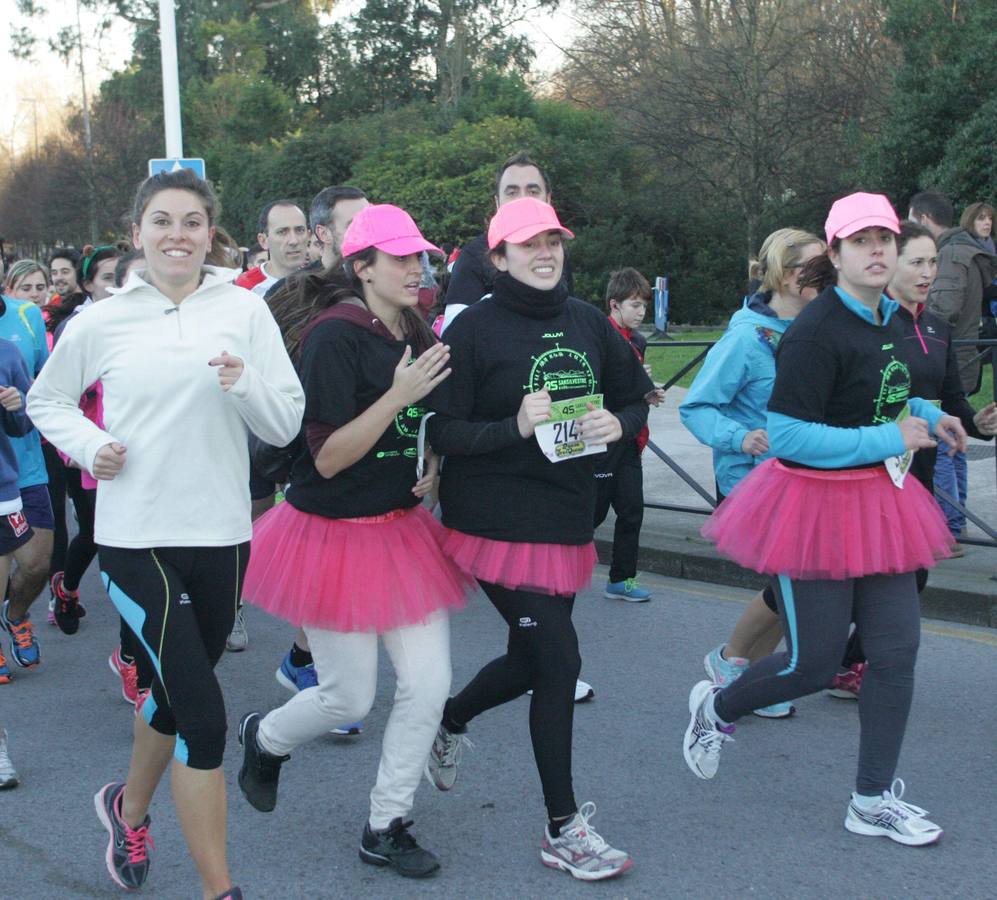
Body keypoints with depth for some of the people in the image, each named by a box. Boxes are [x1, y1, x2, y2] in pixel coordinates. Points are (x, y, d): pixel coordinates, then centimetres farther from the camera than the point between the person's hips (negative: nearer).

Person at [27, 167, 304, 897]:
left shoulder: (245, 310, 0)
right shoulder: (102, 323, -1)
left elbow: (287, 424, 0)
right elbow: (47, 401, 14)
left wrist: (244, 385, -20)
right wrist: (88, 446, -5)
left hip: (220, 534, 3)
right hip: (136, 535, -2)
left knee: (178, 693, 20)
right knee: (204, 715, -9)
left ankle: (129, 806, 50)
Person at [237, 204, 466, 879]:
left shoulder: (417, 336, 6)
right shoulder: (334, 337, -17)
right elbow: (328, 457, -20)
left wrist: (434, 470, 3)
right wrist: (397, 395, -25)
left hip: (404, 528, 7)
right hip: (337, 535, -7)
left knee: (429, 685, 1)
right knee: (351, 697, 3)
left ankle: (386, 828, 19)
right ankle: (265, 737, 37)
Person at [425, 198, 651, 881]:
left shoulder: (588, 324, 6)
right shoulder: (475, 329, -9)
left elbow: (636, 400, 15)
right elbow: (443, 431, -12)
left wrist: (617, 424, -7)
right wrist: (515, 426, -26)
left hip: (568, 519, 6)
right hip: (498, 521, -6)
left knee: (530, 659, 16)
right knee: (559, 659, -8)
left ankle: (449, 721, 49)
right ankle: (563, 830, 7)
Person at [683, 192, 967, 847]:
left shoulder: (889, 320, 8)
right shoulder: (815, 332, -20)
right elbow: (787, 435, -24)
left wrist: (925, 415, 8)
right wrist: (887, 438, -21)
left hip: (877, 501, 8)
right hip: (817, 503, -8)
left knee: (897, 649, 5)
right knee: (814, 665, 1)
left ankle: (874, 800, 18)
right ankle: (717, 707, 31)